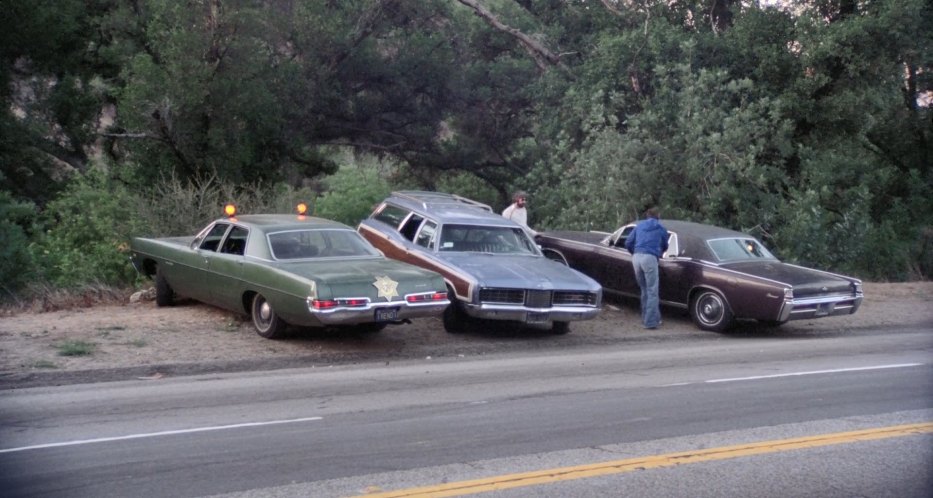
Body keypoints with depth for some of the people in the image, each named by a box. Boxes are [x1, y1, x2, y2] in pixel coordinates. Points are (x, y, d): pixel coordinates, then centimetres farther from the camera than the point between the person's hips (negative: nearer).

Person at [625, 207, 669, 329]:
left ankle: (646, 318, 23)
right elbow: (665, 247, 25)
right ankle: (650, 321, -5)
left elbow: (628, 243, 16)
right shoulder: (661, 228, 12)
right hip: (650, 258, -4)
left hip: (636, 258, 4)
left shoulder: (639, 226, 19)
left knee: (644, 290, 17)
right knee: (652, 291, -1)